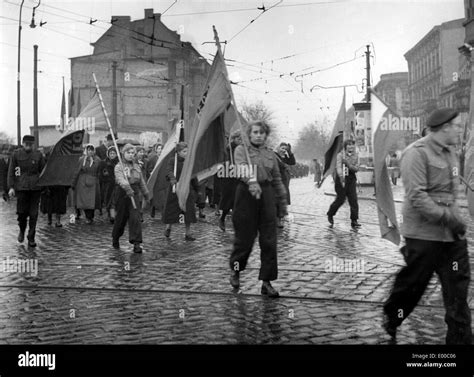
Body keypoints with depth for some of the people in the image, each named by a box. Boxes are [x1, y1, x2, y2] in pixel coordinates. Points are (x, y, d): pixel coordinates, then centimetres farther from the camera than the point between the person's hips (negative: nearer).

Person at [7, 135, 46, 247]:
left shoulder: (38, 155, 4)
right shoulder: (16, 154, 2)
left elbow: (43, 171, 10)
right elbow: (11, 171, 2)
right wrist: (11, 187, -5)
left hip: (35, 188, 1)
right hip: (21, 187, 0)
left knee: (33, 214, -1)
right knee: (22, 212, 0)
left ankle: (31, 239, 7)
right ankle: (22, 231, 31)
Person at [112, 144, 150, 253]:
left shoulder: (136, 166, 10)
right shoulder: (119, 167, -7)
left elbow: (141, 181, 20)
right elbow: (120, 179, -25)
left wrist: (146, 193, 25)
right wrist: (127, 188, -41)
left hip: (135, 193, 3)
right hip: (123, 194, -3)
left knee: (135, 218, -9)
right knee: (121, 218, 8)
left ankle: (136, 244, -11)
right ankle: (115, 239, 33)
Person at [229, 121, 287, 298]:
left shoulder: (271, 154, 13)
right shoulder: (241, 149, 1)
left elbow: (277, 179, 18)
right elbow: (242, 168, -19)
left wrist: (283, 200, 18)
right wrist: (251, 182, -38)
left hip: (267, 195, 4)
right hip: (246, 194, -3)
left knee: (269, 240, 0)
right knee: (245, 238, 3)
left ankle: (266, 282, 8)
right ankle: (235, 270, 32)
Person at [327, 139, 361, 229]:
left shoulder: (355, 156, 7)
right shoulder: (340, 155, -7)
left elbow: (356, 168, -2)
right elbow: (338, 167, -21)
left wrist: (348, 164, -19)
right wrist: (341, 176, -40)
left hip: (351, 180, 4)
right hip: (341, 179, -4)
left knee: (353, 200, -5)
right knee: (340, 199, -2)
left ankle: (354, 221, 1)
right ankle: (330, 214, 24)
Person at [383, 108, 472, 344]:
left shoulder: (449, 153, 12)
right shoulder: (417, 153, -15)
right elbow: (416, 196, -22)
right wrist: (447, 218, -23)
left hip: (453, 234, 7)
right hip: (424, 234, -7)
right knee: (412, 283, 8)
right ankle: (391, 318, 34)